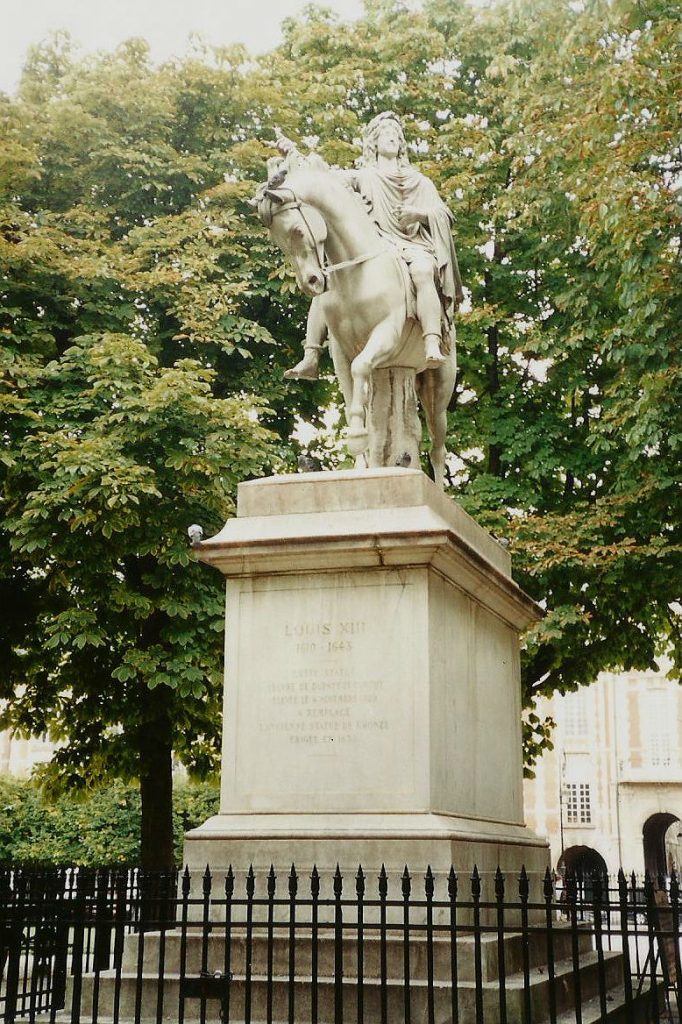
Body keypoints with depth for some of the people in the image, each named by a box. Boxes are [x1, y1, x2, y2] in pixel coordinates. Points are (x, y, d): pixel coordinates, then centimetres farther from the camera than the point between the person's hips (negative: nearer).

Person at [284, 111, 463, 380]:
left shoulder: (420, 181, 25)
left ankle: (433, 346, -51)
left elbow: (442, 214, 14)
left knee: (422, 271, -37)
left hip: (413, 245, -1)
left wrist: (417, 213, -8)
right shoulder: (363, 177, 21)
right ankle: (311, 358, -24)